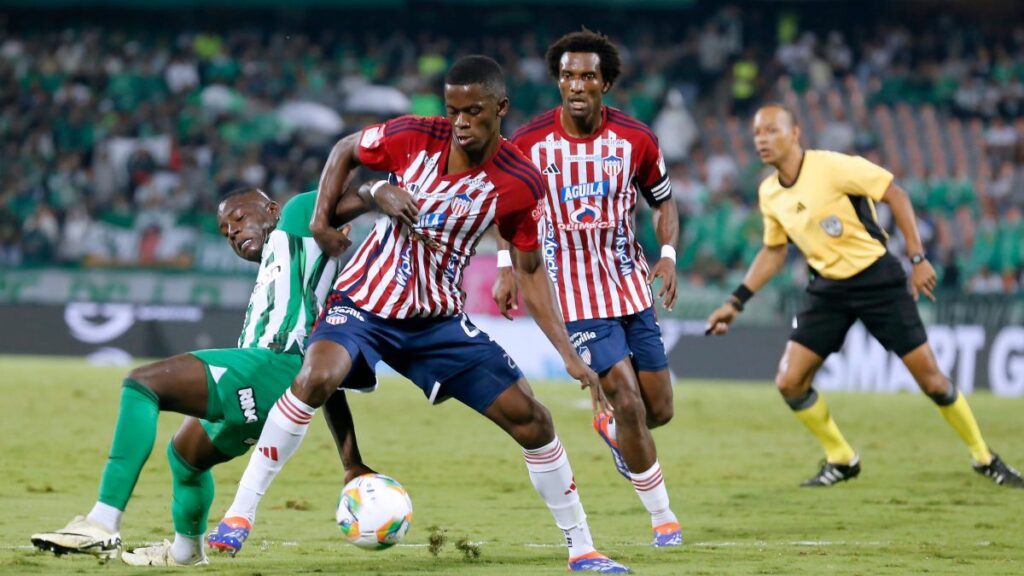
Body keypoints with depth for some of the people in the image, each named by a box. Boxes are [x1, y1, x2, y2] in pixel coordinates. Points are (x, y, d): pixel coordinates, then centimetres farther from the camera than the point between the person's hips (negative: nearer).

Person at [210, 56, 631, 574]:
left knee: (532, 419, -2)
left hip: (438, 318, 2)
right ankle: (239, 514, -22)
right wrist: (321, 219, -5)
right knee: (315, 379, -32)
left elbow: (530, 270, 1)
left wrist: (569, 355, -3)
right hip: (364, 302, -2)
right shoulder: (413, 137, -15)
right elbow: (345, 151, 6)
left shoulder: (520, 184, -11)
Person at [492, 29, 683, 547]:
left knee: (659, 410, 7)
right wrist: (505, 266, -3)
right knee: (628, 400, -14)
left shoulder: (635, 139, -5)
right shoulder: (529, 142, -10)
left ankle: (613, 433, 44)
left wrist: (668, 255, -7)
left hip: (631, 285, 3)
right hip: (576, 294, -3)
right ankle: (662, 517, 1)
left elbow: (663, 201, 10)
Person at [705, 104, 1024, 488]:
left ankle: (984, 459, 14)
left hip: (877, 279, -6)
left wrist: (917, 258, -15)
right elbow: (773, 252, 17)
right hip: (827, 288, 6)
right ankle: (841, 460, 15)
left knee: (929, 376, -5)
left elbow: (895, 195, -13)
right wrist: (737, 302, 12)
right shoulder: (769, 193, 2)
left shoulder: (831, 167, -18)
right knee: (789, 383, -5)